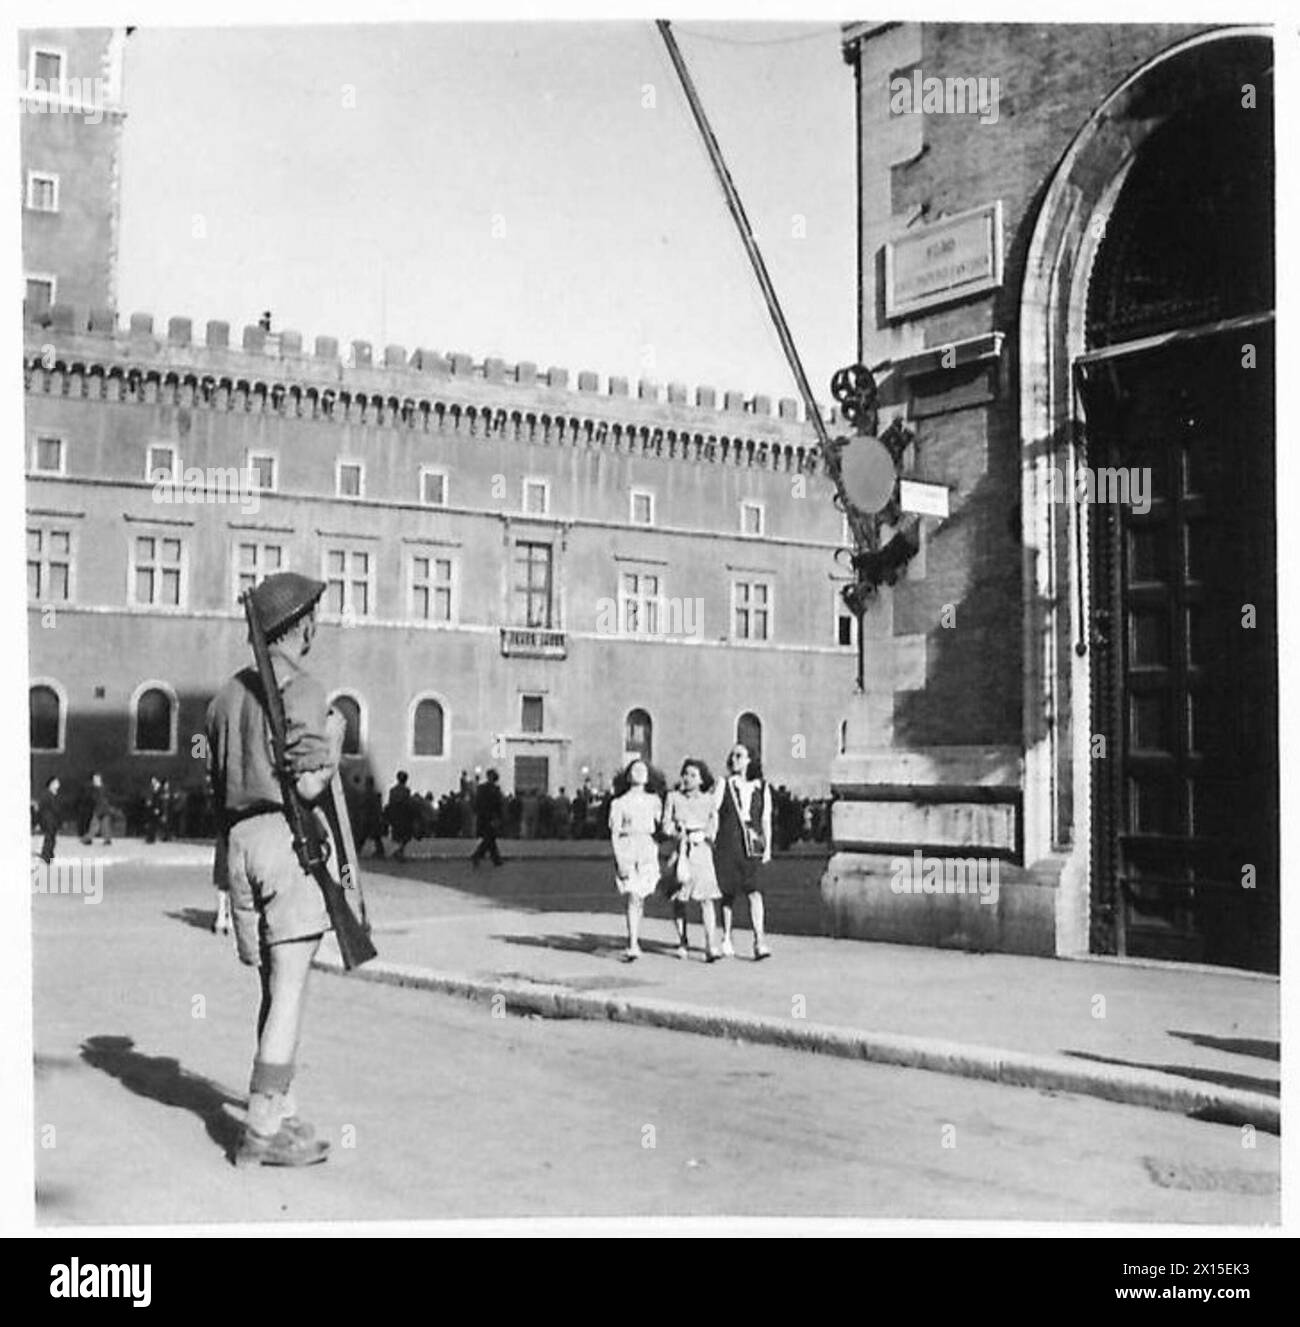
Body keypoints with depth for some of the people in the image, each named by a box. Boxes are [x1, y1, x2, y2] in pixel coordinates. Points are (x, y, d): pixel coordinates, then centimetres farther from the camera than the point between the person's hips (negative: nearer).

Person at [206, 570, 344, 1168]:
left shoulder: (227, 694, 15)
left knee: (273, 985, 15)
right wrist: (333, 738, 0)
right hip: (290, 835, -8)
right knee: (290, 989, -5)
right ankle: (262, 1132, -5)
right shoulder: (302, 689, -9)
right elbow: (309, 785, -15)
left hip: (240, 839, 8)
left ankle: (281, 1112, 21)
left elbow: (218, 786, 17)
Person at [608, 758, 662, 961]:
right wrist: (619, 861, -9)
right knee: (632, 898, -13)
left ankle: (634, 938, 21)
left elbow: (662, 825, 12)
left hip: (648, 852, 3)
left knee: (640, 899, 5)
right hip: (627, 851, -3)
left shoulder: (653, 801, 13)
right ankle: (633, 946, -17)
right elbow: (614, 834, -1)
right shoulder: (619, 803, 3)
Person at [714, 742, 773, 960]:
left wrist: (767, 848, 3)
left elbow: (766, 820, 9)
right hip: (727, 845, 0)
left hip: (751, 846, 0)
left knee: (754, 892, -14)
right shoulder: (724, 785, 5)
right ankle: (726, 939, 21)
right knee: (728, 893, 7)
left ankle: (759, 940, -17)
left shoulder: (762, 787, 8)